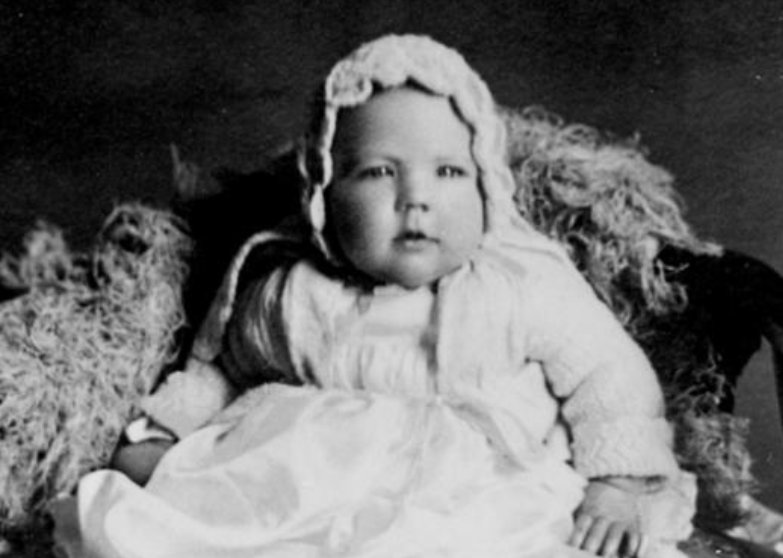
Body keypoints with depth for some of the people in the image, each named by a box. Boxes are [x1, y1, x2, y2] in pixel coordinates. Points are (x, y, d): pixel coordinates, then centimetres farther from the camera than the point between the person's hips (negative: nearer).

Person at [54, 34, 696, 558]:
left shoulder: (527, 283, 3)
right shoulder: (280, 288, 10)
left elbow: (609, 373, 7)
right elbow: (213, 372, 24)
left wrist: (619, 480, -6)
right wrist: (158, 439, 10)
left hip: (475, 499, -1)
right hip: (294, 487, 2)